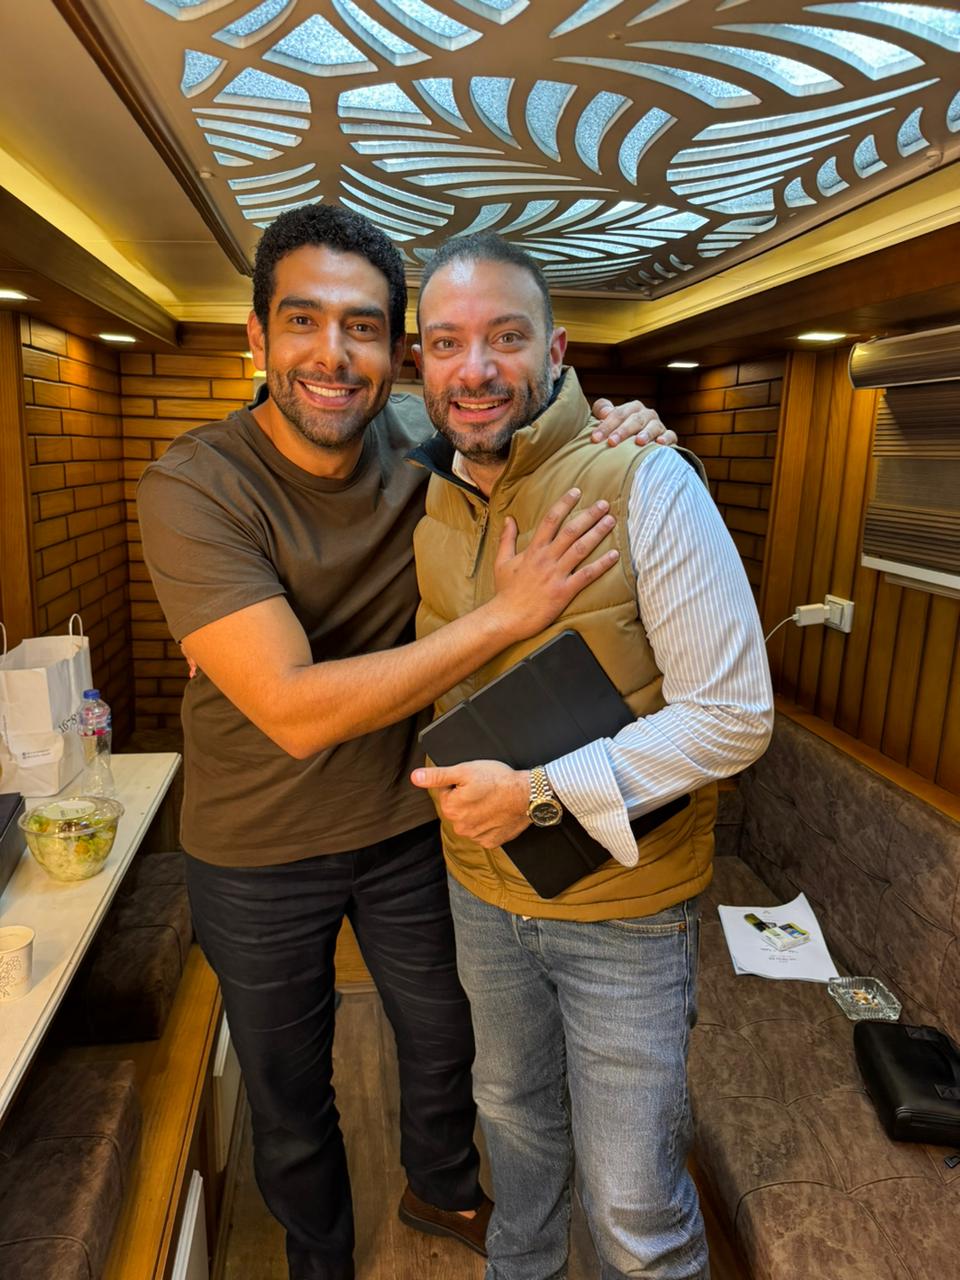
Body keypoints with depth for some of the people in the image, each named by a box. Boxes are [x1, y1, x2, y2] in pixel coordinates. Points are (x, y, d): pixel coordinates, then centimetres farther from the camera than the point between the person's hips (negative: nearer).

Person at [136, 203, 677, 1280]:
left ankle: (442, 1191, 60)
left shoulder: (422, 436, -13)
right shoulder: (191, 489, -25)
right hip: (258, 855, -3)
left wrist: (615, 421, -17)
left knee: (444, 1041, 26)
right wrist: (508, 614, -34)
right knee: (288, 1090, 21)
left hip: (408, 824, 4)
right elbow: (295, 710, -34)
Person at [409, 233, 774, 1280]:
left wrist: (542, 791, -26)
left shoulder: (646, 485, -21)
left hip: (624, 907, -5)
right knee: (514, 1113, 29)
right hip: (481, 889, 6)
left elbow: (732, 718, -21)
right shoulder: (423, 501, -2)